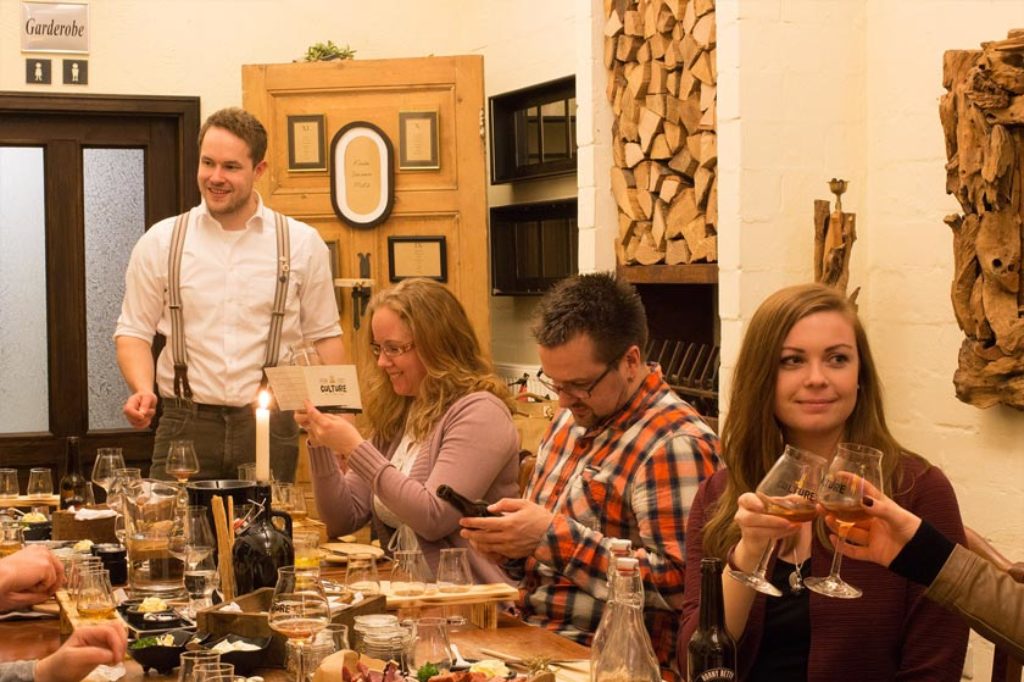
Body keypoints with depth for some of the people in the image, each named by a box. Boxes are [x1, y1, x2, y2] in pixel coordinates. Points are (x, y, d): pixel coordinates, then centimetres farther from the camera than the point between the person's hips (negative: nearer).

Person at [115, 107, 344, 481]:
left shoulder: (302, 243, 5)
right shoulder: (160, 242, 6)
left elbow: (324, 337, 7)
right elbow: (134, 331, 9)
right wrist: (143, 390, -10)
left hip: (270, 426, 0)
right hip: (186, 424, 0)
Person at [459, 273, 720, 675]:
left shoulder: (674, 445, -15)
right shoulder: (573, 418, 12)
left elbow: (677, 583, -22)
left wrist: (554, 537, -22)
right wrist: (508, 543, 1)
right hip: (528, 638, 8)